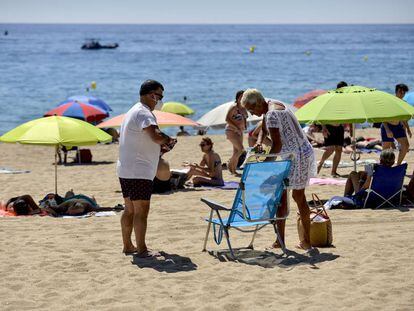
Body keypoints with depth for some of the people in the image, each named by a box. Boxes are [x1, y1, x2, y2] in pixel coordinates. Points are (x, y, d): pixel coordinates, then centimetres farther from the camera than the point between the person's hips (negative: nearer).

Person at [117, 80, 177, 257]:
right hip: (139, 171, -11)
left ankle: (128, 246, 22)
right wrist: (168, 141, -11)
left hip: (125, 169, 11)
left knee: (130, 209, 16)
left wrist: (161, 145, 13)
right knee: (141, 210, -7)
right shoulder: (144, 113, -15)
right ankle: (141, 249, -5)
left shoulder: (134, 111, 19)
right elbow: (155, 135, -31)